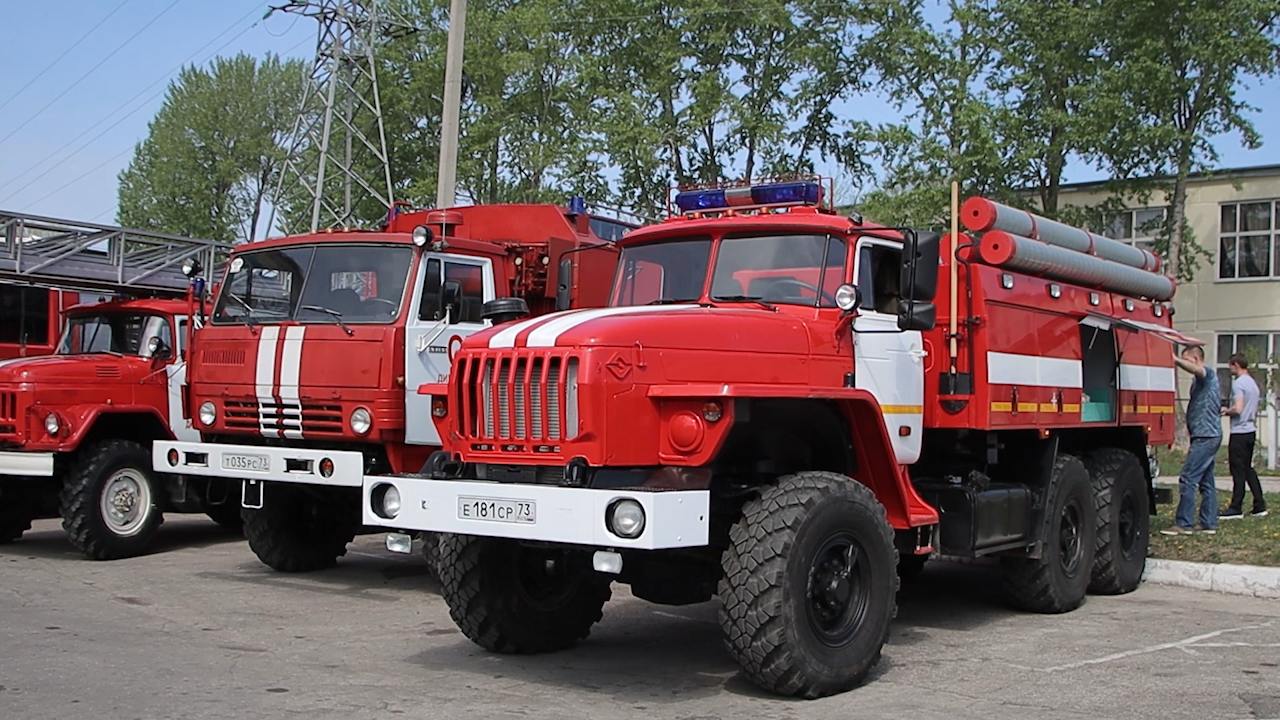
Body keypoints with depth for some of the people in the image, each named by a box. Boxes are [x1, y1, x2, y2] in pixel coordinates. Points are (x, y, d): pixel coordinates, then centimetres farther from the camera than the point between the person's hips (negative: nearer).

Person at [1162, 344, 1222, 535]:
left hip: (1205, 436, -11)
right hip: (1210, 435, 11)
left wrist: (1175, 360, -43)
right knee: (1206, 482, 12)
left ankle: (1183, 524, -10)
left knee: (1188, 480, -11)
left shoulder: (1207, 374, -9)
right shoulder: (1203, 379, 21)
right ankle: (1209, 524, 15)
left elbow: (1196, 369, -36)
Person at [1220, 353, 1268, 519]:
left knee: (1238, 471, -5)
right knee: (1248, 469, 14)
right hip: (1251, 431, 9)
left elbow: (1238, 408, -23)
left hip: (1239, 432, -9)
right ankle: (1259, 506, 13)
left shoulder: (1238, 383, -14)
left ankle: (1236, 509, -1)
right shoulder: (1253, 384, 16)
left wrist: (1226, 411, -4)